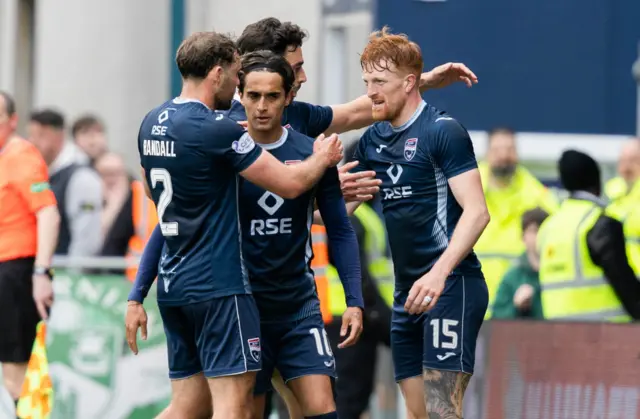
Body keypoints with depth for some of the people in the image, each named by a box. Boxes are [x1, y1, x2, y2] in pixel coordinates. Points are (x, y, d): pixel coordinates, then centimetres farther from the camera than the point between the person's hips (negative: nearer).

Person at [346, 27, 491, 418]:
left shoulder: (443, 130, -9)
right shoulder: (373, 140, 13)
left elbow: (476, 212, -17)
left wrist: (438, 274, -28)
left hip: (451, 287, -8)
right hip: (408, 293, 8)